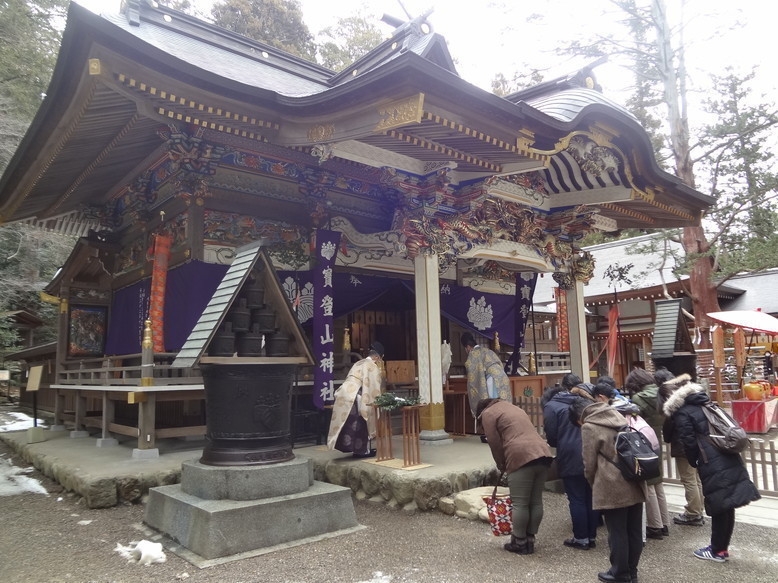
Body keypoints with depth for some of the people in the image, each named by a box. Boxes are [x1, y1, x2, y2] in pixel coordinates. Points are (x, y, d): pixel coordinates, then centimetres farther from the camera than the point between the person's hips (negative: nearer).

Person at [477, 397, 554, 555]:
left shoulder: (488, 414, 9)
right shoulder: (513, 408, 32)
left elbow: (495, 443, 2)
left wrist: (502, 466, 16)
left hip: (522, 456, -8)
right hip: (543, 452, 8)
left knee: (520, 503, 2)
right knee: (536, 501, 13)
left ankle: (519, 543, 10)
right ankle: (530, 540, 21)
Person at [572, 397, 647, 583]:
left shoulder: (589, 427, -10)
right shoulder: (617, 415, 10)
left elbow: (589, 463, -6)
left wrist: (594, 484, 12)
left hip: (612, 487, -7)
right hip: (635, 483, 7)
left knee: (617, 532, 5)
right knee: (634, 530, 14)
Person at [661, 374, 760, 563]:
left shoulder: (682, 413, -7)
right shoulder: (703, 403, 16)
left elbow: (689, 443, -10)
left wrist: (694, 463, 8)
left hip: (714, 467, -8)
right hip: (730, 460, 8)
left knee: (718, 508, 3)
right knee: (726, 506, 14)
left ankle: (717, 551, 15)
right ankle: (722, 547, 26)